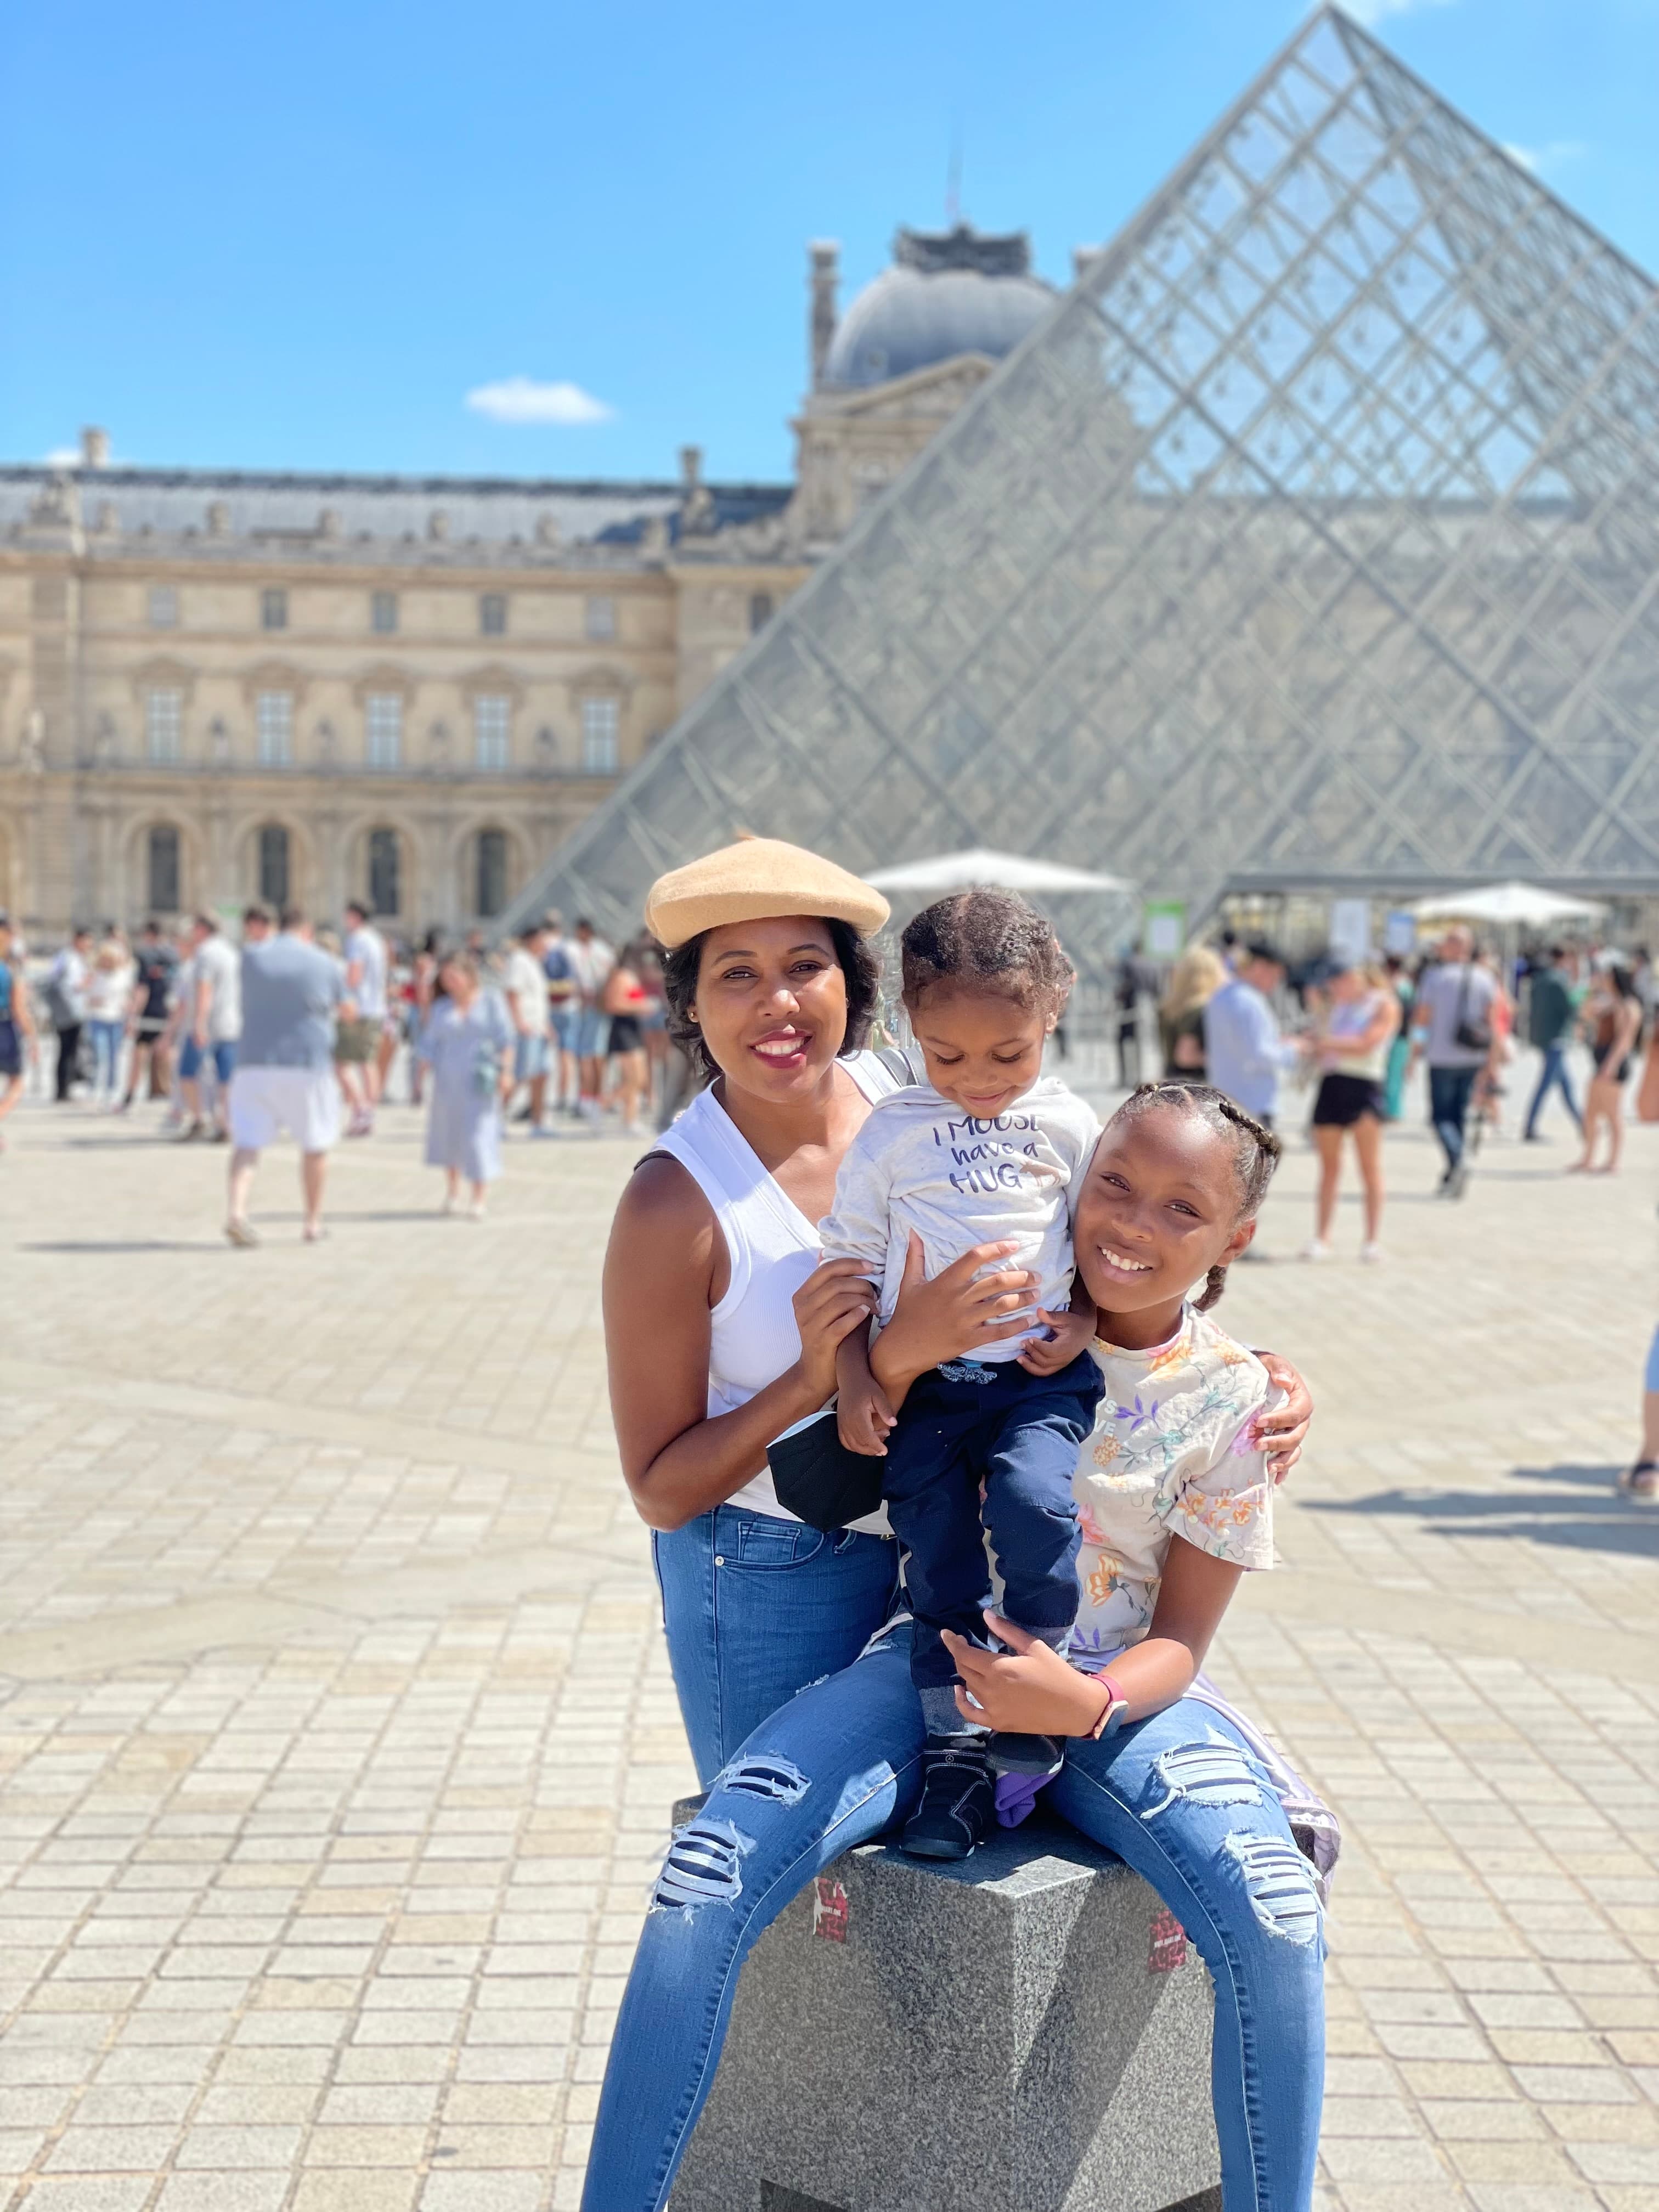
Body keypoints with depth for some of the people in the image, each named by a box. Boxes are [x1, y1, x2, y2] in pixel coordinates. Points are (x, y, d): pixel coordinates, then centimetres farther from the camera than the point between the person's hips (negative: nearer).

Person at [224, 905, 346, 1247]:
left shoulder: (252, 957, 2)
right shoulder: (324, 964, 1)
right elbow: (342, 1008, 18)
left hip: (255, 1065, 1)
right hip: (307, 1065, -1)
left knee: (247, 1143, -2)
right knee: (315, 1147, 15)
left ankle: (237, 1210, -24)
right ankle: (313, 1222, 20)